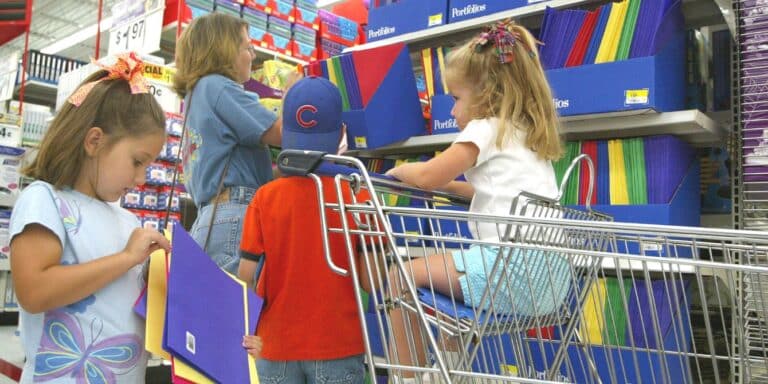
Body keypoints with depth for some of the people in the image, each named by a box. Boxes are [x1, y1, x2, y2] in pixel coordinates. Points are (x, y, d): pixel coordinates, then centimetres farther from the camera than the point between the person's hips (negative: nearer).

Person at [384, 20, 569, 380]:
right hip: (547, 276, 10)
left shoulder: (486, 129, -5)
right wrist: (453, 185, 27)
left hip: (510, 272, -10)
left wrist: (399, 170, 12)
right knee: (447, 264, 29)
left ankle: (411, 376, 5)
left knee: (402, 276, -1)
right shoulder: (528, 134, 21)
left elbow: (428, 176, -9)